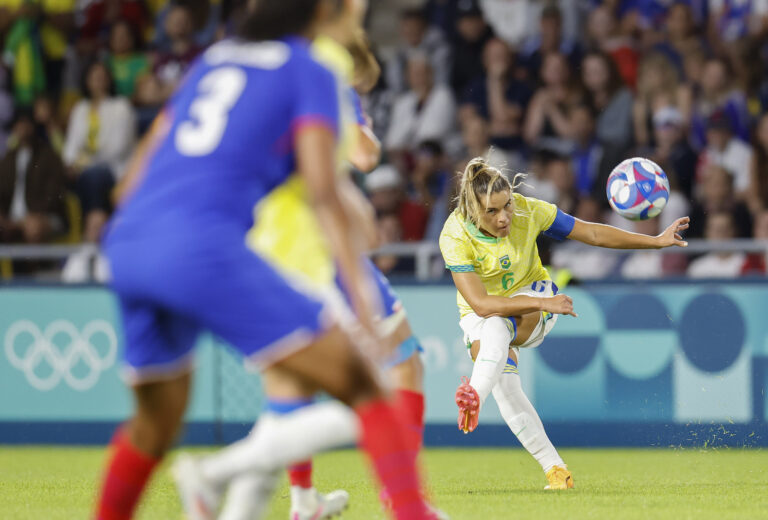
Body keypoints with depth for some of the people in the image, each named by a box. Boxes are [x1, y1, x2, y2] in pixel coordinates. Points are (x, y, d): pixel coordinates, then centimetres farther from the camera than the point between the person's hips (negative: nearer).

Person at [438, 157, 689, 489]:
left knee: (497, 327, -36)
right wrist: (541, 303, -37)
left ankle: (474, 395, -57)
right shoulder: (455, 237, -25)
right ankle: (556, 471, -21)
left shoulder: (528, 212, -19)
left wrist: (657, 241, -12)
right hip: (481, 313, -1)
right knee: (504, 386, -25)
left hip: (533, 297, 1)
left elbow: (592, 233, -9)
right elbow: (480, 303, -30)